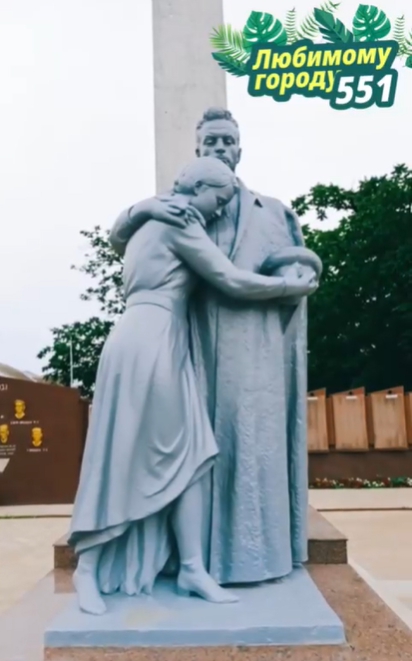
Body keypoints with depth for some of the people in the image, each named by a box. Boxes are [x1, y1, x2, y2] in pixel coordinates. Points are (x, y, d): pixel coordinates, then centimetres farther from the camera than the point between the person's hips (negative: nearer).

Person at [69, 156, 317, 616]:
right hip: (149, 341, -10)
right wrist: (293, 286, 2)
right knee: (125, 457, -5)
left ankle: (192, 568, 6)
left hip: (158, 343, 10)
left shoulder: (156, 219, 24)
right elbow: (232, 282, -10)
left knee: (185, 455, 3)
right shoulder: (180, 219, -5)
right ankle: (88, 568, 6)